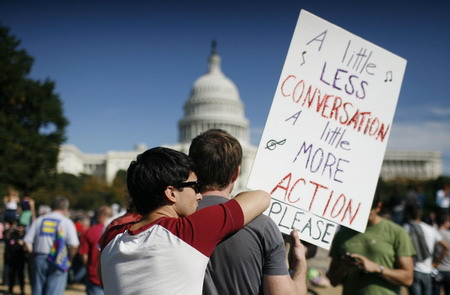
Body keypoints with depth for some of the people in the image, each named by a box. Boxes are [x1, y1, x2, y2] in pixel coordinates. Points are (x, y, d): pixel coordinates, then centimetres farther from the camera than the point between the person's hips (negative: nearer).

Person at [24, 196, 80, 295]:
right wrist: (69, 259, 2)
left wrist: (34, 254, 13)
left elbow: (27, 242, 3)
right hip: (58, 261, -3)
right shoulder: (67, 222, -1)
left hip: (39, 260, 4)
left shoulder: (39, 220, 9)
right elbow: (74, 245, -12)